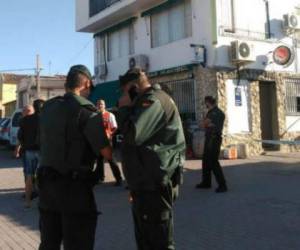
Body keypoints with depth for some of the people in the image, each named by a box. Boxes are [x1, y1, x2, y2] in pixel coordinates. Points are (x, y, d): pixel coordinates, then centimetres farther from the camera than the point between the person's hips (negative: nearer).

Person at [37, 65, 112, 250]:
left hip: (46, 182, 7)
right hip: (75, 186, -7)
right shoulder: (86, 111, -13)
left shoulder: (48, 107, 8)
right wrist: (106, 135, 7)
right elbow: (108, 154, -15)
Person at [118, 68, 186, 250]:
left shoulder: (153, 99, -14)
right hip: (148, 180, 11)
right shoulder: (152, 100, 20)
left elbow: (132, 134, -24)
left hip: (155, 183, -11)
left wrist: (124, 108, -10)